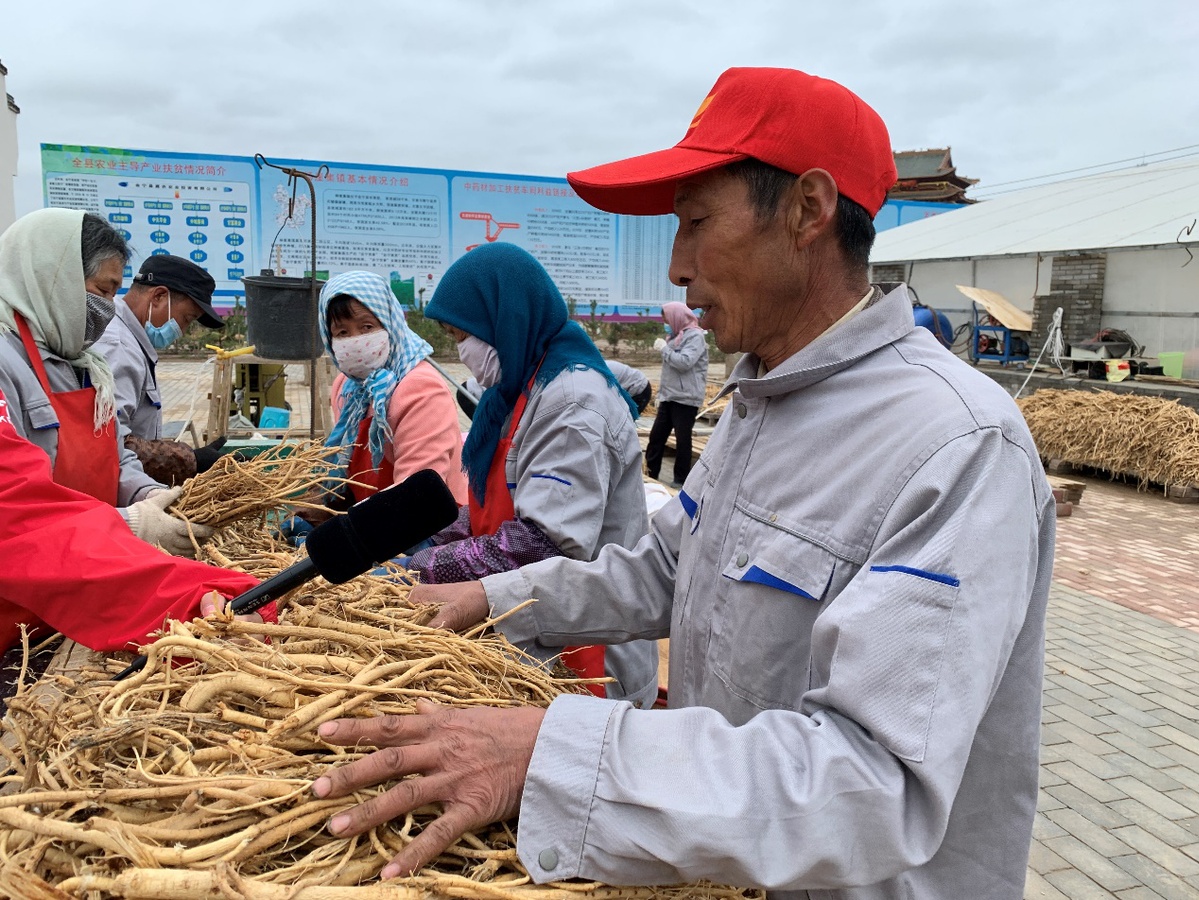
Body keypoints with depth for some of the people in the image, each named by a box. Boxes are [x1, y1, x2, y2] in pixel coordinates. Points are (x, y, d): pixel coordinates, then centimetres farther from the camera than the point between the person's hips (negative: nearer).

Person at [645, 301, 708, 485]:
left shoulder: (695, 336, -10)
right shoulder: (676, 336, 17)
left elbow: (684, 362, -23)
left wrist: (664, 348, -13)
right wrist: (661, 392, 21)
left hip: (686, 399, -9)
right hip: (669, 397, 9)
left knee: (682, 439, 0)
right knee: (656, 435, 9)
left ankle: (681, 480, 10)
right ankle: (649, 473, 18)